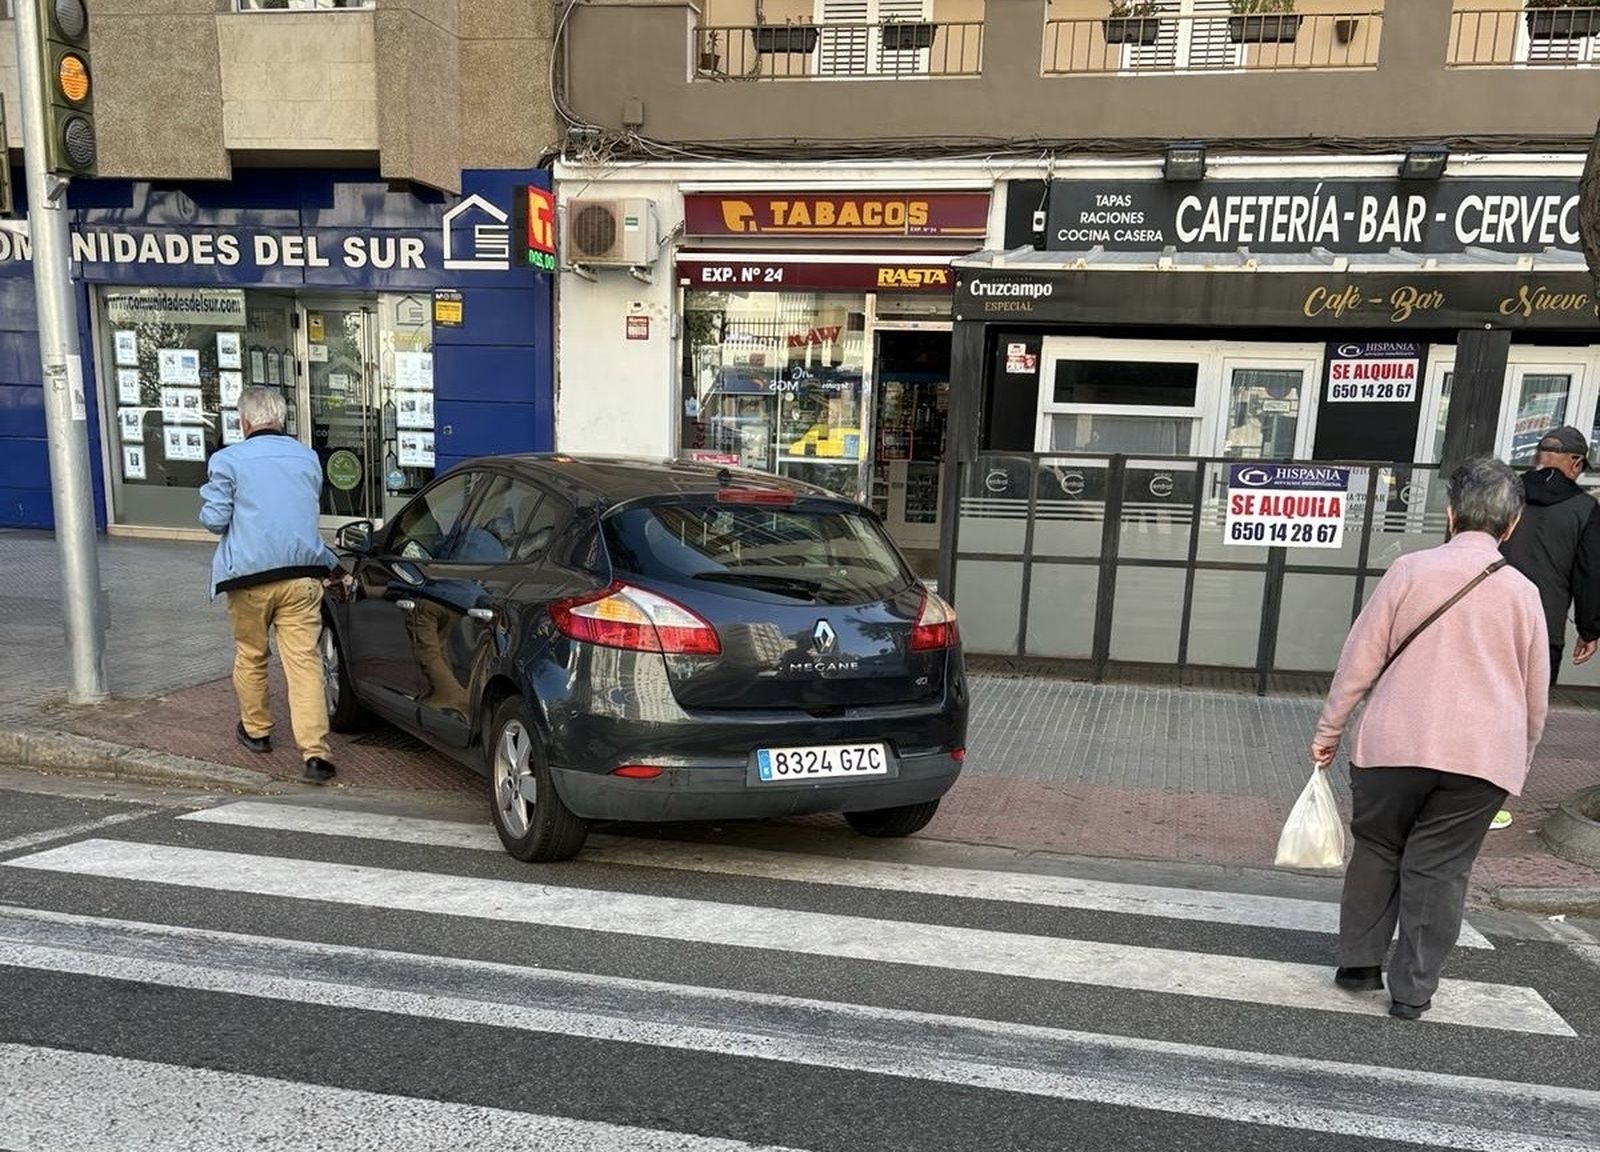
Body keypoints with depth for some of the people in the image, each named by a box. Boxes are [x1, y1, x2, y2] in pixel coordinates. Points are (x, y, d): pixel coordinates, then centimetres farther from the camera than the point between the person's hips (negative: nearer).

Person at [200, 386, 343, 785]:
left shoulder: (228, 460, -4)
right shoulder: (308, 457, 10)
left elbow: (215, 519, -4)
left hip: (250, 575, -2)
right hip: (302, 574, 2)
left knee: (250, 656, 19)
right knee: (305, 661, -3)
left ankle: (256, 731, 36)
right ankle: (315, 752, -11)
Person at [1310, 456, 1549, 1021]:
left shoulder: (1410, 570, -3)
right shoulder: (1522, 591, 3)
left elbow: (1360, 657, -3)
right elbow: (1536, 693, 10)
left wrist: (1329, 729, 4)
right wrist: (1521, 758, 24)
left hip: (1395, 743, -1)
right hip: (1484, 757, 1)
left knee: (1376, 850, 16)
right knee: (1439, 869, 9)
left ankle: (1359, 962, 23)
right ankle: (1412, 989, 15)